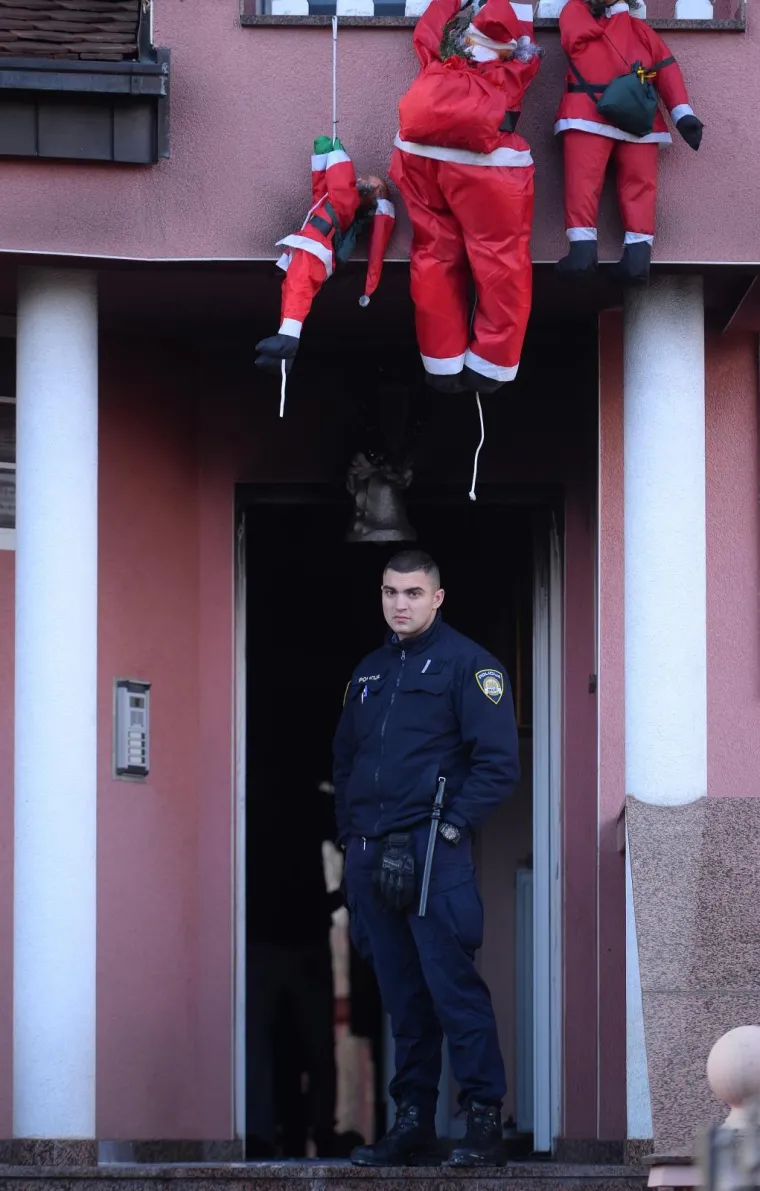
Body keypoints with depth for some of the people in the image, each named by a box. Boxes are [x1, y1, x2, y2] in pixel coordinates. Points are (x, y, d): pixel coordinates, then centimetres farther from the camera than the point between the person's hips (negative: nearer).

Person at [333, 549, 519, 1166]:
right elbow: (344, 760, 26)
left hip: (432, 853, -7)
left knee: (452, 986, -11)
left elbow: (499, 762, -9)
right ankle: (413, 1122, 12)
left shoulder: (467, 664, -2)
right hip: (369, 854, 7)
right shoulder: (368, 672, 19)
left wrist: (451, 827, -14)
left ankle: (485, 1121, -10)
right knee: (401, 996, 9)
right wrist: (351, 835, 14)